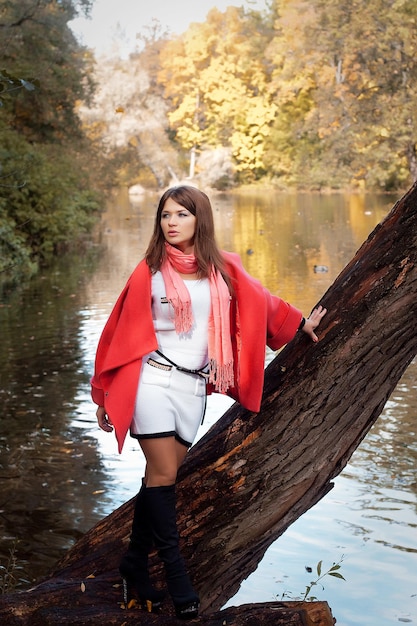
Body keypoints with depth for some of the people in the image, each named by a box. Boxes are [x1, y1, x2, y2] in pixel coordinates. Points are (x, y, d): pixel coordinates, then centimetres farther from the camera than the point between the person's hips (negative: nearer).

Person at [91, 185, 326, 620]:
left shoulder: (224, 270, 7)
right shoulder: (150, 272, -2)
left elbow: (261, 302, 24)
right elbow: (123, 334, 2)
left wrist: (301, 324, 35)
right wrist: (107, 396, 3)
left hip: (193, 387, 3)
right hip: (153, 380, -3)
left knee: (161, 477, 7)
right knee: (163, 475, -8)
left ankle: (135, 563, 21)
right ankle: (174, 569, 2)